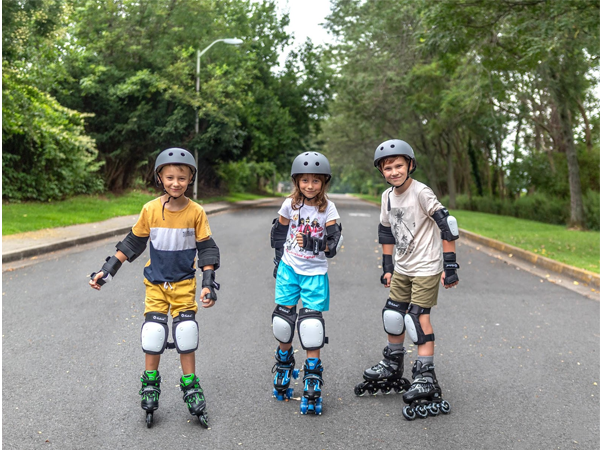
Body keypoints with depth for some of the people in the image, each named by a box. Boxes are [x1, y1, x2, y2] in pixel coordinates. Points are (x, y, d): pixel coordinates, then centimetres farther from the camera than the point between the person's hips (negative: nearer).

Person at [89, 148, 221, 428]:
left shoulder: (196, 212, -10)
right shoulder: (150, 210, -8)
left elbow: (206, 249, -5)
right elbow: (133, 243, 2)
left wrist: (209, 283, -12)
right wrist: (107, 270, 1)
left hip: (184, 283, -1)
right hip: (155, 282, 1)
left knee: (186, 332, -1)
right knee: (153, 331, 0)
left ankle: (190, 386, 15)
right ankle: (150, 384, 20)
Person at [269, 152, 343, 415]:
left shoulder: (328, 208, -7)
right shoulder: (290, 204, -1)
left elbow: (335, 244, -13)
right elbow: (279, 231, 14)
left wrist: (315, 244, -28)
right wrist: (279, 259, 13)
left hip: (315, 273, -2)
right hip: (288, 269, 2)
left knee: (312, 322, -9)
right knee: (284, 318, 3)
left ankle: (313, 377, 3)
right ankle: (284, 364, 29)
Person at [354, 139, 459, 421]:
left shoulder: (421, 192, -18)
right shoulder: (387, 196, 4)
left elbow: (447, 226, -19)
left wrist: (450, 265, -19)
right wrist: (387, 267, 15)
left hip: (426, 268, -7)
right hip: (402, 268, 7)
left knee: (418, 318, -11)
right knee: (392, 315, 12)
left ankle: (425, 379, -4)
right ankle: (392, 368, 30)